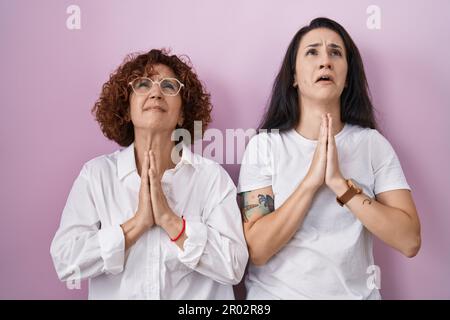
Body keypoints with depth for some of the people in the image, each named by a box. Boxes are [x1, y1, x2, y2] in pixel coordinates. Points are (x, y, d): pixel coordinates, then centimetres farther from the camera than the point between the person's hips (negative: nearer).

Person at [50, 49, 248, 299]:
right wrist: (138, 222, -15)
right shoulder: (96, 173, -1)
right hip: (116, 293, 1)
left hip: (197, 301, 0)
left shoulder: (212, 175, -4)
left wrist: (168, 219, -18)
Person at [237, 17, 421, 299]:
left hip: (354, 292, 2)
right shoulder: (264, 145, -10)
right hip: (275, 292, -1)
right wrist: (311, 180, -24)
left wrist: (340, 183, -22)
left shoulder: (374, 144, -5)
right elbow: (255, 250, -16)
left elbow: (409, 242, -13)